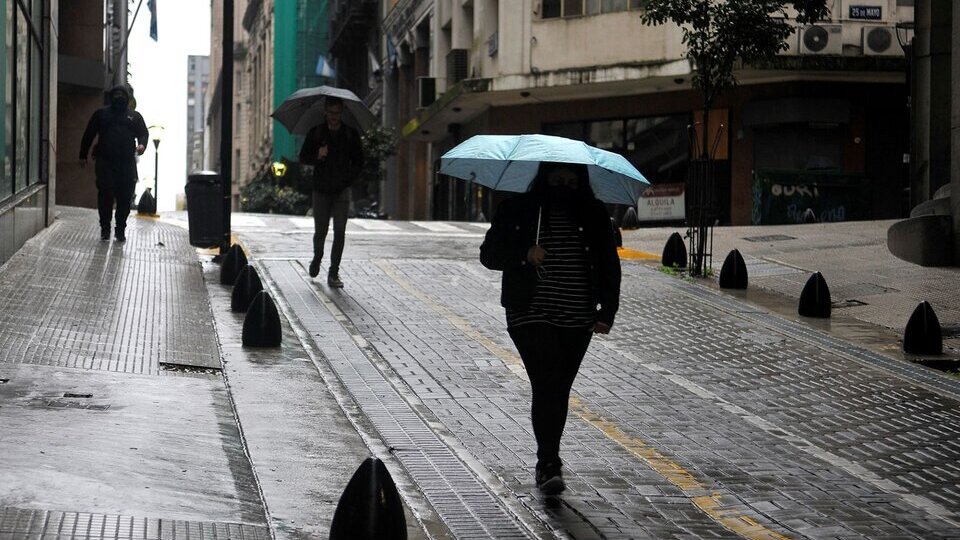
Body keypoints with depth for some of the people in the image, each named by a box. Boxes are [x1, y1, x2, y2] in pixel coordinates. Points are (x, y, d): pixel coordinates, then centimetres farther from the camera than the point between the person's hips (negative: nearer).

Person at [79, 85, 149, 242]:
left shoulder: (134, 116, 17)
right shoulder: (101, 114, 16)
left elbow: (144, 133, 15)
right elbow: (88, 135, 17)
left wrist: (142, 144, -9)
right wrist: (83, 156, 12)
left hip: (127, 163, 1)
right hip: (105, 162, -1)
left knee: (125, 197, -2)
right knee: (105, 194, -8)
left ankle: (121, 229, 8)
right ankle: (105, 227, 1)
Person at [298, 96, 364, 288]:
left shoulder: (351, 134, 5)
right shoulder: (316, 133, 4)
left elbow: (358, 162, 11)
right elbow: (303, 157, 5)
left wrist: (348, 179, -3)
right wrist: (317, 156, -15)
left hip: (341, 191, 0)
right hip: (321, 191, 0)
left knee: (339, 231, -7)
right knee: (320, 231, 5)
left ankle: (334, 273, -3)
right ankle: (317, 258, 36)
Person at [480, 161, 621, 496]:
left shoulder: (594, 215, 8)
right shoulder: (517, 211, 2)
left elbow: (609, 265, 11)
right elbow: (489, 254, 2)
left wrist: (607, 311, 0)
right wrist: (524, 253, -17)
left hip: (577, 321, 3)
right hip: (531, 316, -3)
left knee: (559, 390, 7)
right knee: (546, 385, -15)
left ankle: (547, 462, 20)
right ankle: (549, 465, -15)